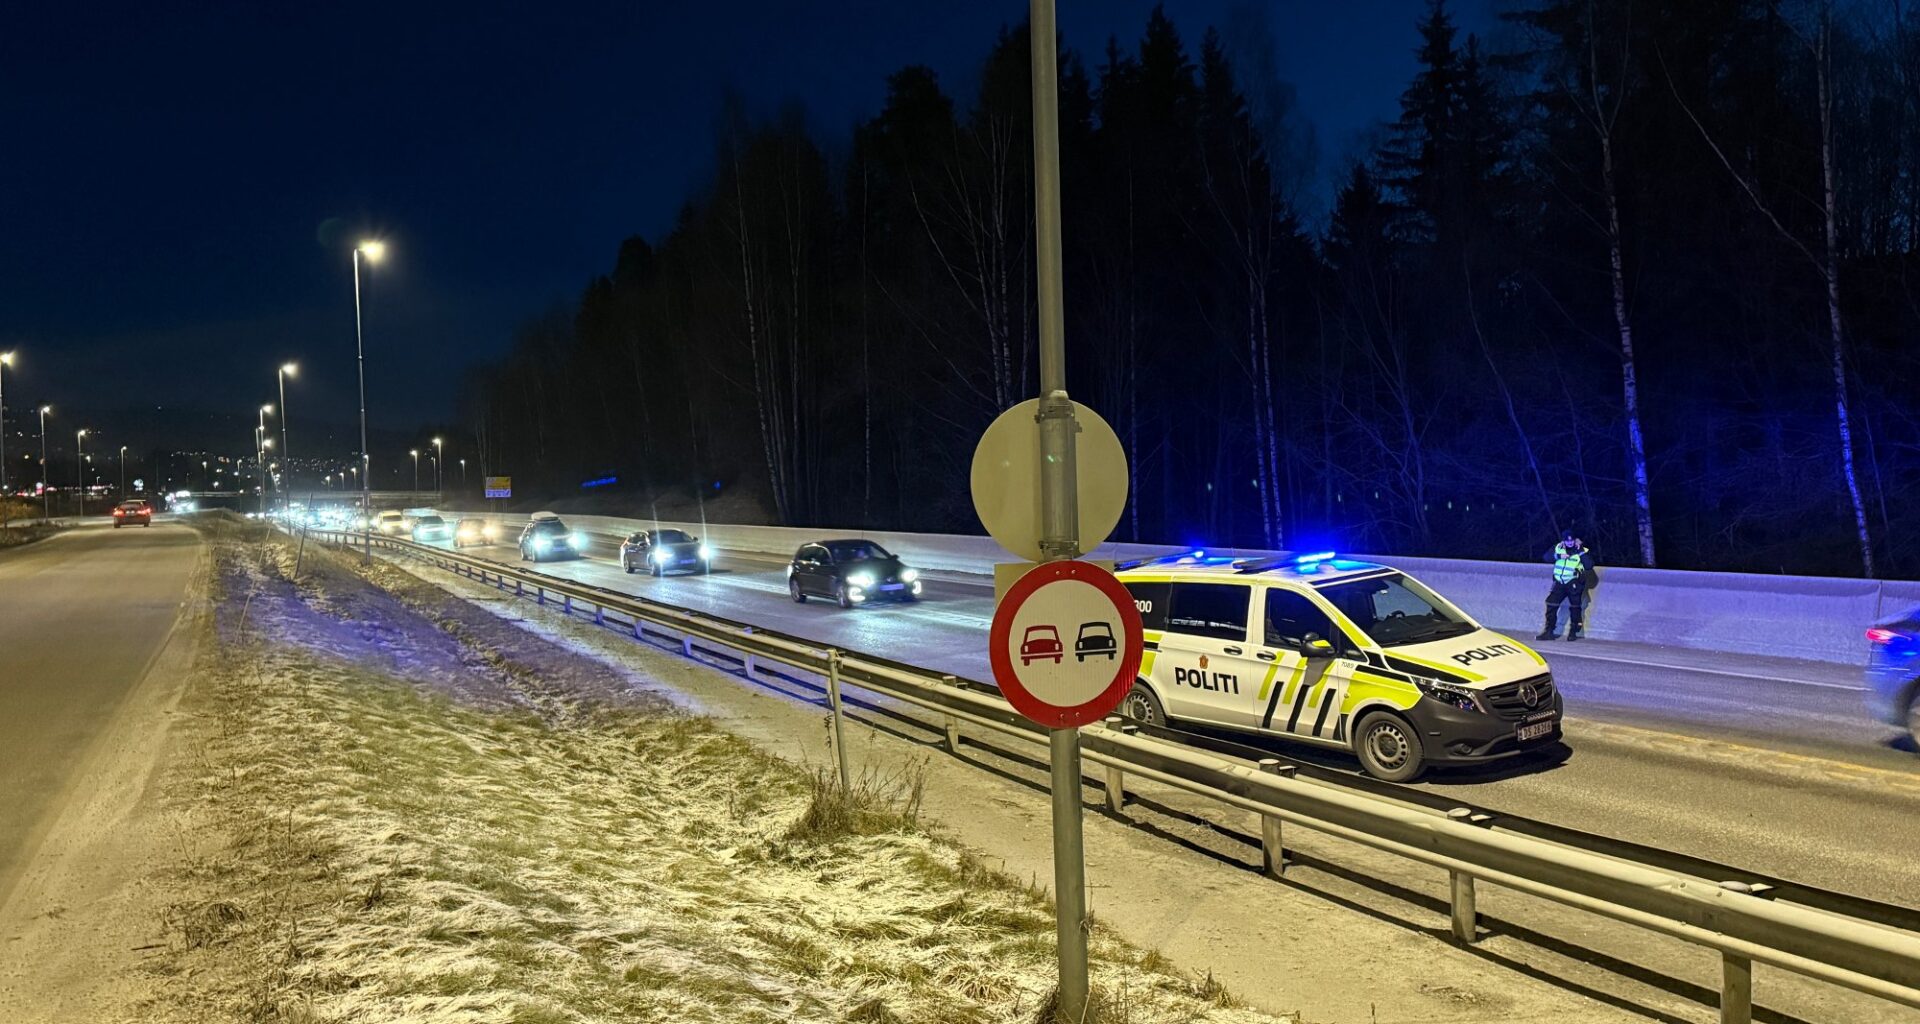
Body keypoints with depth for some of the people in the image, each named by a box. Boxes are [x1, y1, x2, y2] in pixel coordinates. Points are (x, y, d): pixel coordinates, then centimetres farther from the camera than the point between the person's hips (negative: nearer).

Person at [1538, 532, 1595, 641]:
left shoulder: (1582, 551, -4)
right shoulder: (1558, 548, 7)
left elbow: (1589, 566, -16)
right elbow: (1547, 557, -2)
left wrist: (1581, 550, -20)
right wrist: (1558, 556, -18)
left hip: (1574, 583, -4)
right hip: (1559, 582, 4)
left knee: (1574, 607, -4)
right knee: (1551, 604, 0)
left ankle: (1573, 631, 10)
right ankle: (1549, 631, 8)